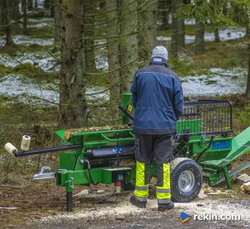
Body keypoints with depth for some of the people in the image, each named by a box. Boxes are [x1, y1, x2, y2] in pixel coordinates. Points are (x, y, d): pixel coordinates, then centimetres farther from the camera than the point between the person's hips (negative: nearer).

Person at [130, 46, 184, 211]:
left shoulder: (140, 74, 1)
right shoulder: (173, 77, -2)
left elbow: (134, 99, 13)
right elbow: (179, 106, 3)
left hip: (142, 125, 1)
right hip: (165, 127, -1)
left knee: (143, 161, 11)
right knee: (163, 162, 3)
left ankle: (140, 197, 17)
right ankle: (164, 199, 3)